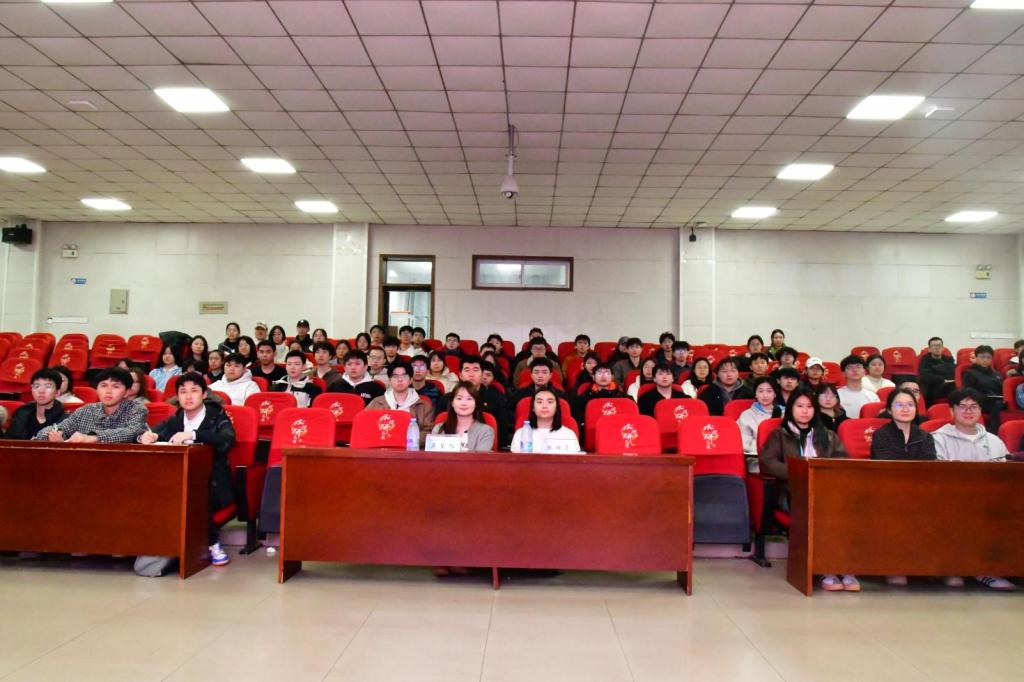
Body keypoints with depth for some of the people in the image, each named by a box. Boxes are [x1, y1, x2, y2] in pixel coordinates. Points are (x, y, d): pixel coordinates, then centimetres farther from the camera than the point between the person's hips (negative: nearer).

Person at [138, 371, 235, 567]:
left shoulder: (217, 417, 0)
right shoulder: (174, 420, 13)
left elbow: (227, 439, -21)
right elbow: (151, 433, 4)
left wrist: (192, 435, -31)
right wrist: (145, 436, -20)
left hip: (212, 485, -3)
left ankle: (213, 545, -9)